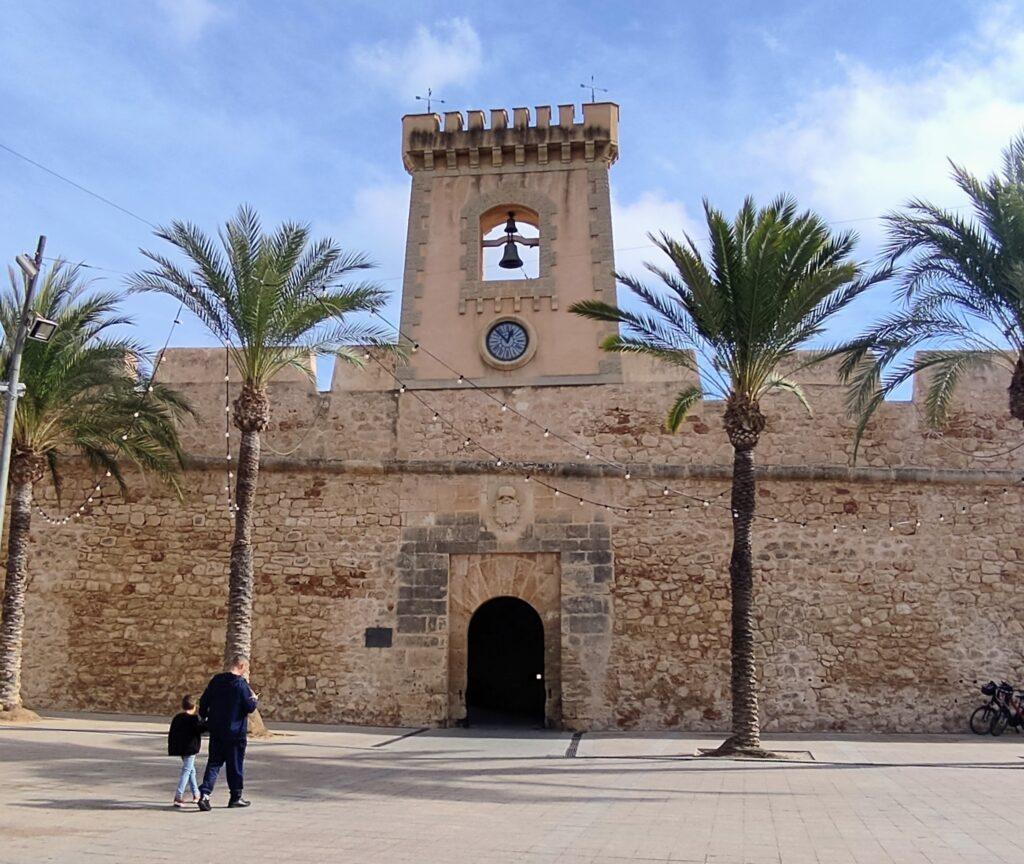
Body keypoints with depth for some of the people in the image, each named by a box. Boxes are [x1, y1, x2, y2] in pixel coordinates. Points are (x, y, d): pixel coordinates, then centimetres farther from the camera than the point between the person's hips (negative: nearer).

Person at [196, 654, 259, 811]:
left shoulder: (216, 680, 4)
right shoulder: (241, 684, -14)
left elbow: (203, 701, 7)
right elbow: (250, 707, -13)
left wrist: (204, 718, 21)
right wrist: (254, 699, 7)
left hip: (216, 730, 5)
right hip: (235, 732, -5)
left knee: (214, 762, 9)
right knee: (236, 764, 8)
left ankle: (204, 793, -8)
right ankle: (236, 797, 18)